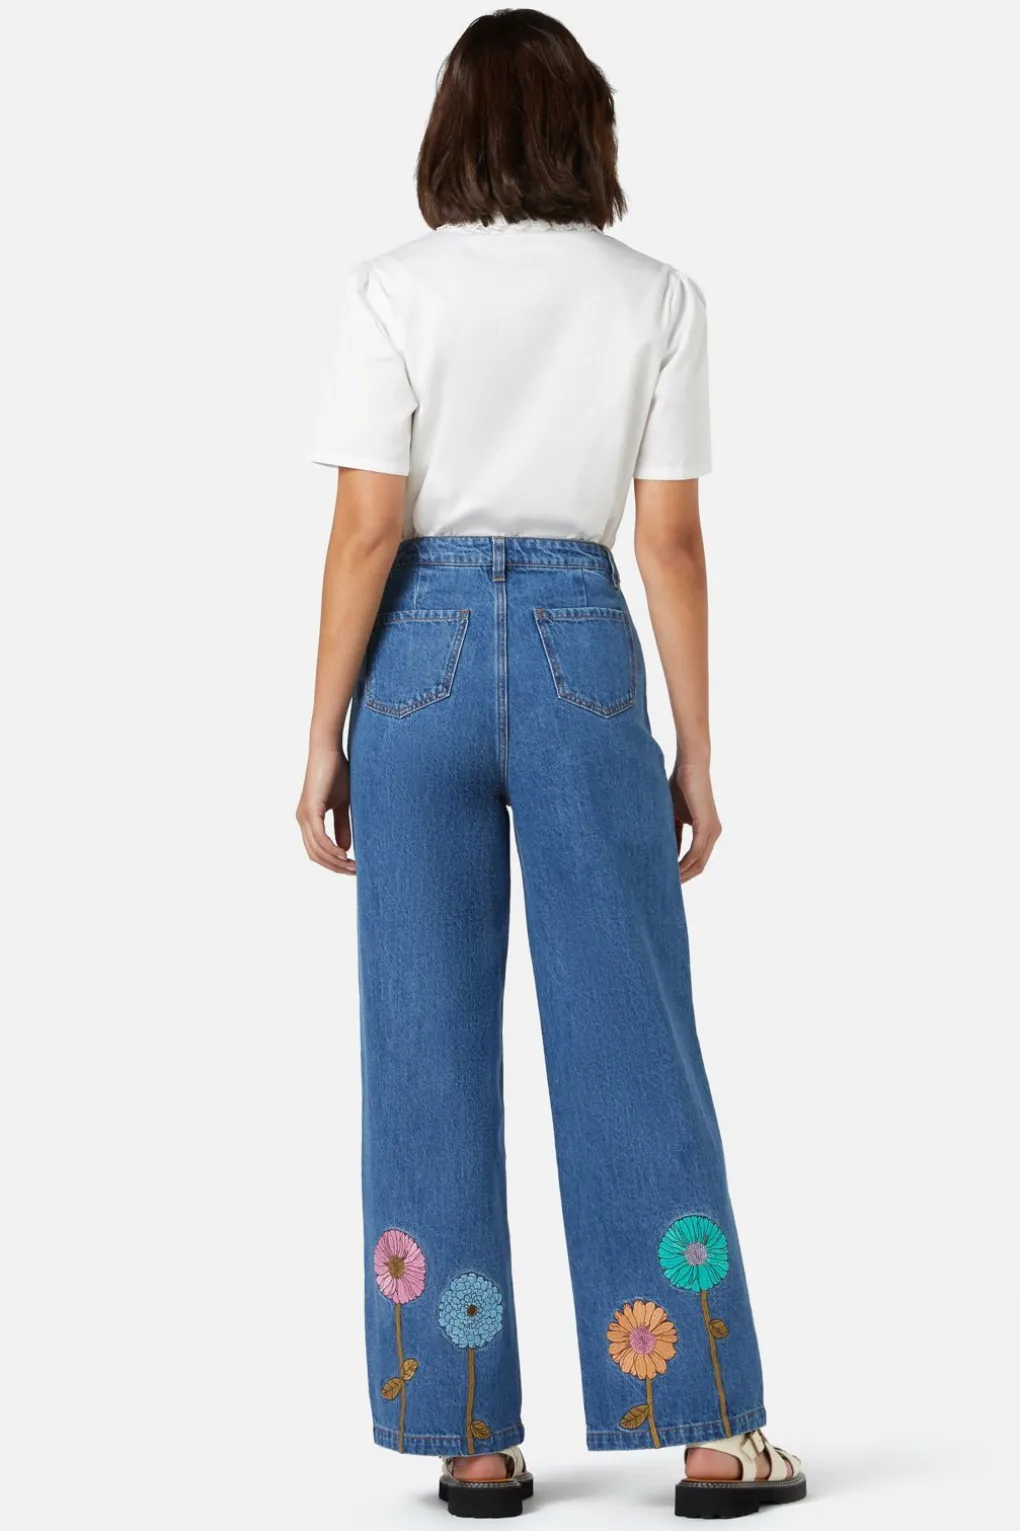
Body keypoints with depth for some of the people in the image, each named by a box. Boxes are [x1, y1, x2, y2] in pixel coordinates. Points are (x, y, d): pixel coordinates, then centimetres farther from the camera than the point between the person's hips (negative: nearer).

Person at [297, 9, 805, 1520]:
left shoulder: (396, 290, -3)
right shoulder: (657, 298, 1)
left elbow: (366, 532, -7)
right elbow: (671, 544, -1)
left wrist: (325, 741, 0)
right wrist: (695, 751, 6)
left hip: (424, 654, 0)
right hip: (583, 653, 0)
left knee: (431, 1048, 7)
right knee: (632, 1042, 5)